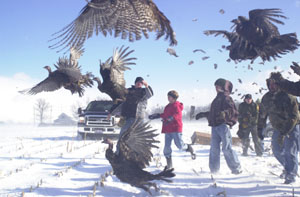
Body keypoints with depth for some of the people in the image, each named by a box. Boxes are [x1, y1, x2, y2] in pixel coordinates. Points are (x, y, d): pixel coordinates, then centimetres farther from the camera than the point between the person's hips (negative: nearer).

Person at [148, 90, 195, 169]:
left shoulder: (176, 105, -8)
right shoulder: (168, 106, 18)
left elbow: (178, 115, -24)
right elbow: (165, 115, 32)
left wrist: (170, 119, -36)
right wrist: (157, 115, 36)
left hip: (176, 129, -7)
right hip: (168, 130, 7)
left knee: (180, 145, -9)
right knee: (167, 146, 0)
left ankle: (189, 148, 25)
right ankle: (169, 165, 6)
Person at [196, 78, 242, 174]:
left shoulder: (226, 98, -4)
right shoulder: (217, 99, 23)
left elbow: (232, 110, -16)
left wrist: (224, 114, -32)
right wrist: (204, 114, 29)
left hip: (223, 125, -8)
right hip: (215, 126, 8)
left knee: (227, 148, -9)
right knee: (214, 148, 6)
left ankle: (236, 168, 0)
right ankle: (214, 170, 12)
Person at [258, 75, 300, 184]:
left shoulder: (288, 97, -25)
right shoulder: (266, 97, -3)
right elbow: (262, 114, 10)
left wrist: (283, 133, -31)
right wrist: (260, 129, 8)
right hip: (278, 128, 7)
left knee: (290, 151, -10)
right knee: (277, 150, 12)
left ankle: (291, 175, 3)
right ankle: (287, 168, 35)